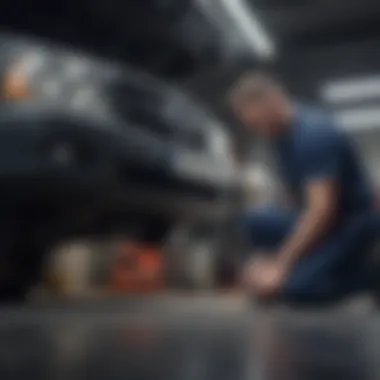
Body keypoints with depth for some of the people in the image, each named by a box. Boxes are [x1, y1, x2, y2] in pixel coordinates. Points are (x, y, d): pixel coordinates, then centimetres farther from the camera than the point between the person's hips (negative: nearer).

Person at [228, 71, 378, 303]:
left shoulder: (313, 134, -24)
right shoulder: (283, 132, 4)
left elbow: (322, 208, -29)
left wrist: (280, 265, -25)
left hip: (352, 224, -8)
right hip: (318, 220, 9)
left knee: (296, 286, -25)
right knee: (256, 221, -8)